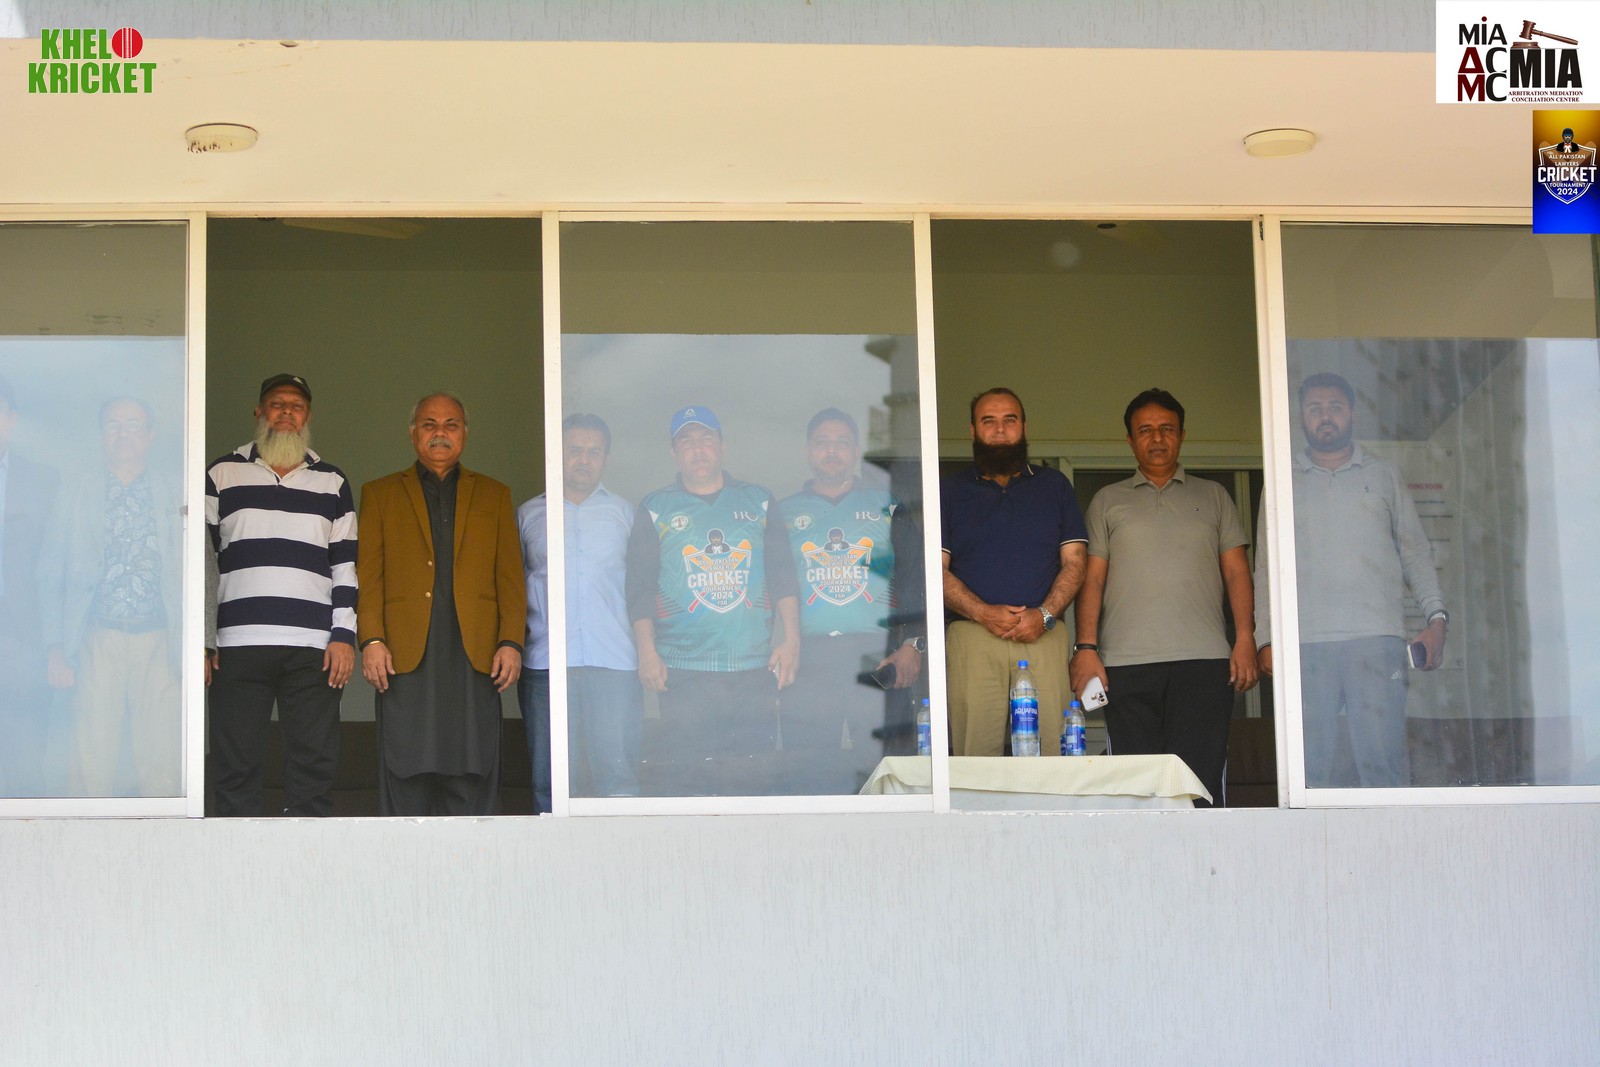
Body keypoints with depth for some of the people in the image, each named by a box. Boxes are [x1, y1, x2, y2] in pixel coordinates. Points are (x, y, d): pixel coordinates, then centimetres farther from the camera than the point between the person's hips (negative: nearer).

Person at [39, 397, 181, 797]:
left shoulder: (176, 497, 8)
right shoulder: (77, 498, 10)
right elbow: (51, 578, 10)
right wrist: (55, 649, 1)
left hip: (158, 642, 0)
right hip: (98, 640, 1)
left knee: (161, 770, -4)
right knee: (95, 767, -2)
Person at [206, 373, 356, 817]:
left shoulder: (332, 484, 16)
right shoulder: (222, 476, 12)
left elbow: (346, 567, 13)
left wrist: (344, 636, 1)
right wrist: (201, 642, 2)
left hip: (315, 648, 1)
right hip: (239, 646, -1)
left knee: (314, 764, -2)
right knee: (235, 766, -3)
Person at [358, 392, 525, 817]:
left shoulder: (494, 495, 18)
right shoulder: (380, 494, 15)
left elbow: (511, 578, 11)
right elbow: (368, 576, 7)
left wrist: (511, 642, -1)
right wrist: (371, 640, -6)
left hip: (475, 655, 1)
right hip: (405, 655, -1)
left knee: (471, 776, -2)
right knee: (406, 776, -4)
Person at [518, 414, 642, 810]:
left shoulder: (624, 514, 13)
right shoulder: (530, 515, 15)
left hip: (615, 663, -1)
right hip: (544, 664, 1)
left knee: (617, 772, -8)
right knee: (549, 780, 0)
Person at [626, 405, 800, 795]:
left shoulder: (759, 503, 15)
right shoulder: (656, 510, 10)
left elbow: (783, 577, 11)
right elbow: (640, 588, 6)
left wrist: (790, 638, 0)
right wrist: (647, 651, -4)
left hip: (754, 670, 2)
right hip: (682, 672, -1)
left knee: (755, 776, 0)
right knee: (680, 777, -7)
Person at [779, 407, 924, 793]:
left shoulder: (887, 508, 14)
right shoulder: (784, 514, 16)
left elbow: (914, 580, 8)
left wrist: (912, 645, -6)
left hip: (878, 656, 0)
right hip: (808, 661, 1)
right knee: (808, 775, -5)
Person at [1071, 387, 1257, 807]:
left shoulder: (1212, 497, 19)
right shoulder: (1108, 502, 18)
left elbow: (1236, 571, 14)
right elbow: (1093, 579, 12)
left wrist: (1245, 639, 0)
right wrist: (1086, 648, -1)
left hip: (1204, 661, 0)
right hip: (1127, 662, 0)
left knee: (1199, 780, -9)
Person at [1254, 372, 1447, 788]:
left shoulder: (1384, 476, 17)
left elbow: (1415, 553, 14)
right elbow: (1266, 566, 15)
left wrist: (1435, 615, -1)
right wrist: (1265, 639, 4)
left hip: (1376, 636, -1)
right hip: (1305, 642, 1)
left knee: (1383, 759, -11)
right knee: (1314, 765, -4)